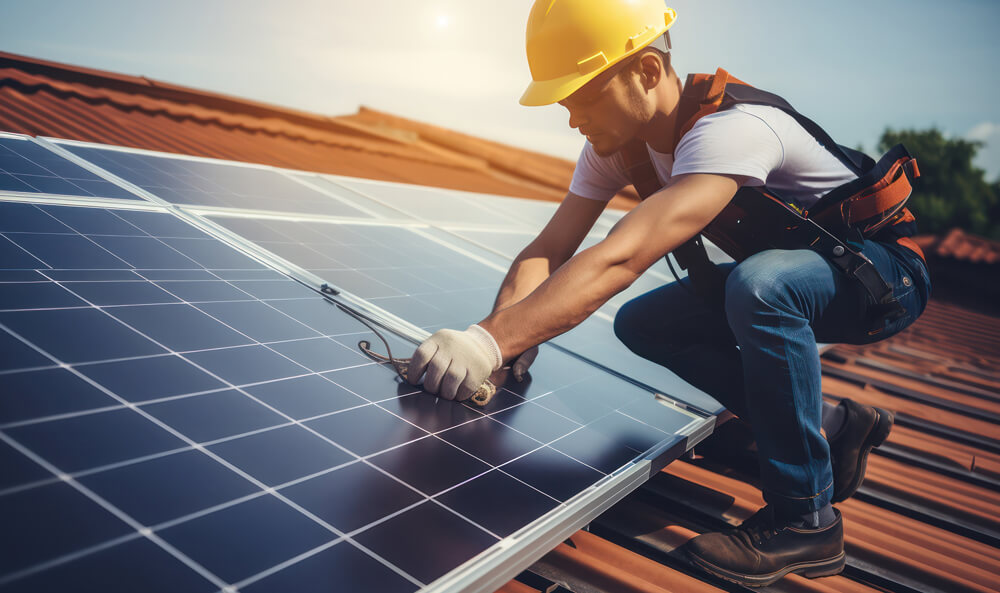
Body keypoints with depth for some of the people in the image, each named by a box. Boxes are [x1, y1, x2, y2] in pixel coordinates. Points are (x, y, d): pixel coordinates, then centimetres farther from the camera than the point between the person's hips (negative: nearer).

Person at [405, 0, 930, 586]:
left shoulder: (730, 127, -35)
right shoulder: (616, 142, -9)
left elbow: (620, 258, -47)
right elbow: (545, 253, -14)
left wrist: (492, 340, -52)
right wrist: (500, 333, -33)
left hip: (882, 273, -7)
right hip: (779, 264, 8)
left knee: (760, 284, -39)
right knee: (641, 324, -8)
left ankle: (806, 520, -18)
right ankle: (833, 426, 3)